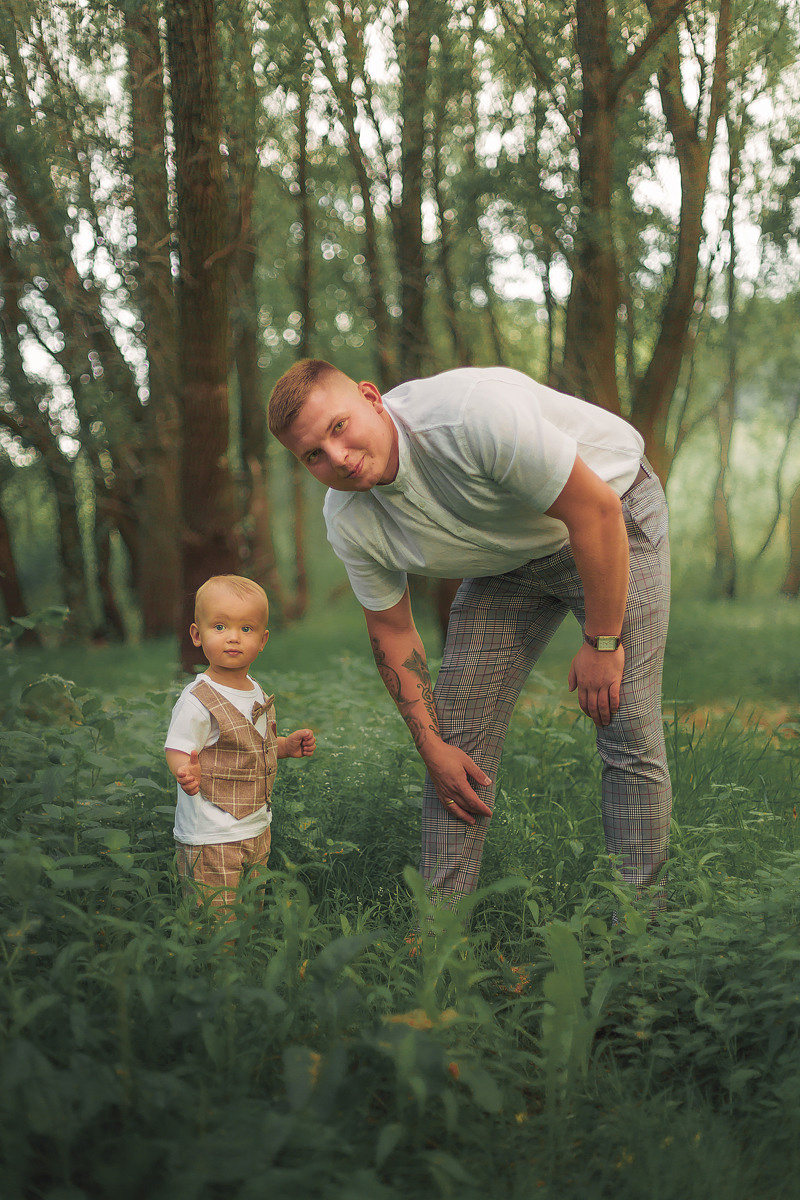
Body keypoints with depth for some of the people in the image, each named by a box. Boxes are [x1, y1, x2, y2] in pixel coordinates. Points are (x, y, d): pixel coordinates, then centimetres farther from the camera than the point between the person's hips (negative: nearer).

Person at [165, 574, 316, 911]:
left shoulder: (256, 693, 8)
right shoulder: (197, 700, -17)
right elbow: (177, 753, -18)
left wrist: (288, 746, 6)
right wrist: (188, 772, -39)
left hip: (257, 830, 8)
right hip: (210, 837, -8)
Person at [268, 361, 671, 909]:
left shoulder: (470, 410, -37)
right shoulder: (349, 523, -16)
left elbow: (596, 510, -29)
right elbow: (391, 631, -1)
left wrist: (602, 642, -22)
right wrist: (432, 747, -3)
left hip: (611, 523, -5)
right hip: (509, 560, 5)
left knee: (627, 729, -13)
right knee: (456, 730, -3)